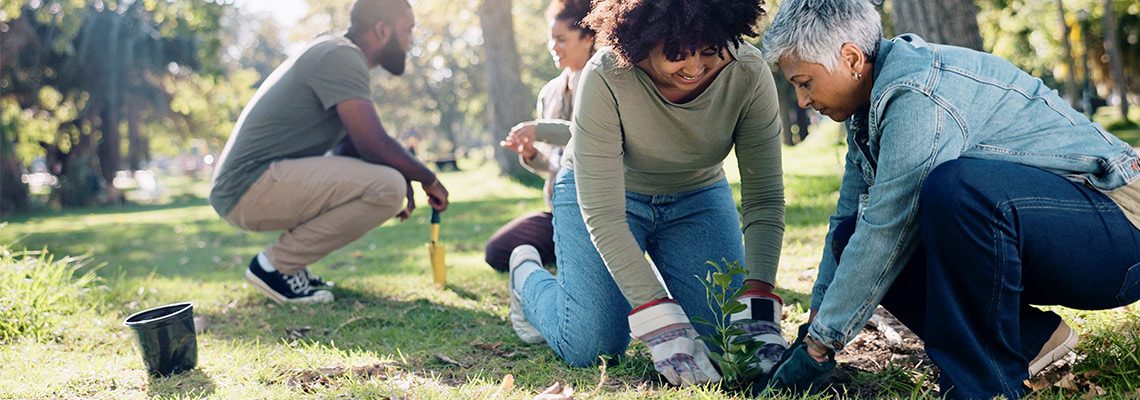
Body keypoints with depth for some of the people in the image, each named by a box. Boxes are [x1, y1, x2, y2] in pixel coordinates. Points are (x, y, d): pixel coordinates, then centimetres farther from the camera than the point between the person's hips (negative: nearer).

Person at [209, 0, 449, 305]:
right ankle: (276, 265, -9)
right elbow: (375, 145, -21)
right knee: (388, 187, -22)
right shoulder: (341, 56, -13)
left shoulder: (337, 54, 19)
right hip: (250, 187, -10)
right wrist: (429, 180, -5)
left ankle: (284, 262, 10)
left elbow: (352, 145, 21)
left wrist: (403, 177, 6)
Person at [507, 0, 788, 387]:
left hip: (697, 195, 3)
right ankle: (527, 275, 21)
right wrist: (662, 323, -39)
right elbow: (602, 214, -32)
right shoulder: (605, 79, -33)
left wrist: (759, 309, -33)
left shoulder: (748, 72, -25)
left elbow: (765, 197, -20)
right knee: (592, 347, -10)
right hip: (598, 191, -3)